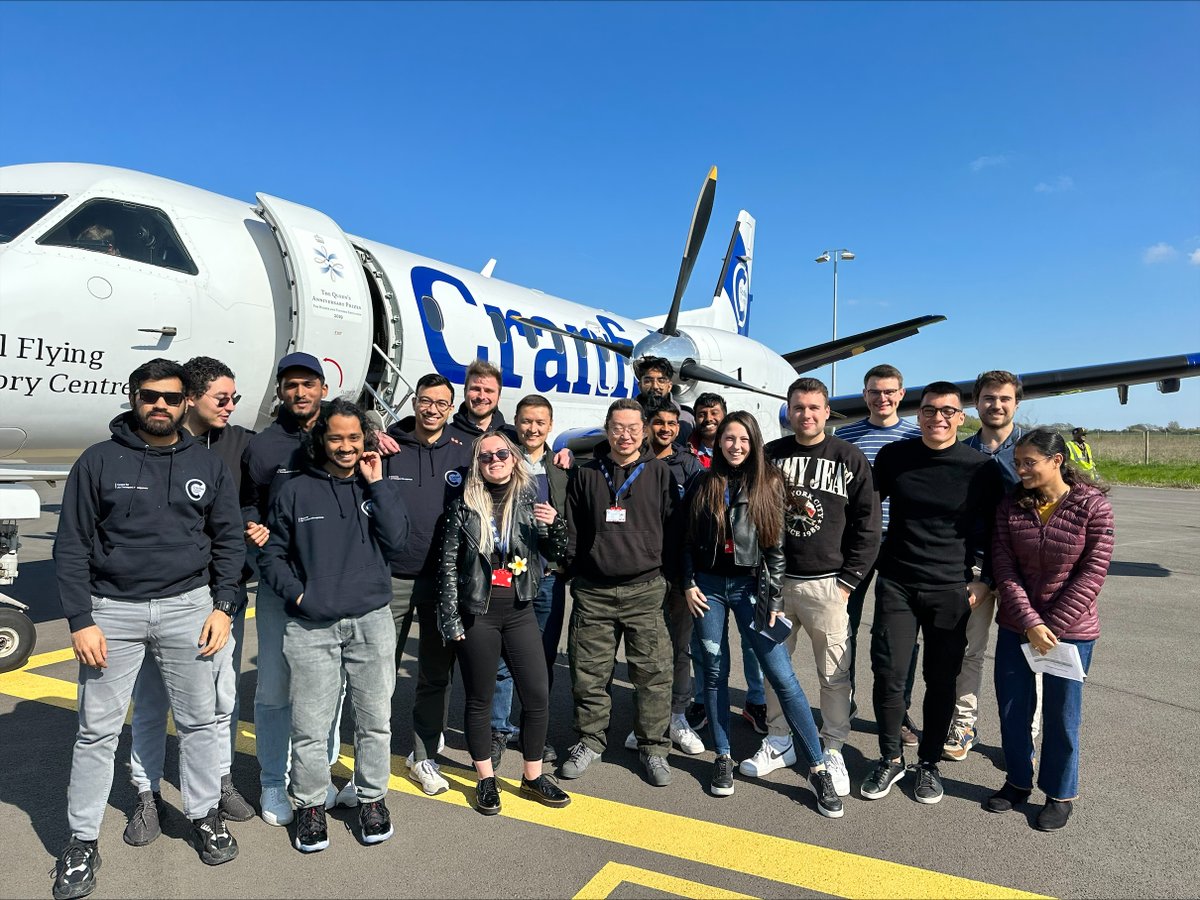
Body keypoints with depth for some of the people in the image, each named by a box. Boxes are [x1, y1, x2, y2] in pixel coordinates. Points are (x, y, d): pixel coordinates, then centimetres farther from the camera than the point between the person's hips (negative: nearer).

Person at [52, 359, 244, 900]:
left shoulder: (208, 466, 4)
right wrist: (80, 620, -7)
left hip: (187, 606, 1)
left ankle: (204, 814, 28)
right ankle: (82, 840, 24)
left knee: (199, 720, 10)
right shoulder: (99, 461, -1)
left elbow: (228, 541, 7)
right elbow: (72, 546, -1)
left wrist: (223, 607, -1)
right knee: (98, 729, 7)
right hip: (113, 610, -1)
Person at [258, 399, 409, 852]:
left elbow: (395, 540, -7)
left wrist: (376, 482, -9)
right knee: (309, 726, 3)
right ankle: (310, 805, 25)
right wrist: (297, 593, -7)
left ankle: (372, 798, 30)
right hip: (311, 628, -1)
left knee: (375, 720, 10)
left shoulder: (376, 487, 6)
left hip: (371, 622, 1)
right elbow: (272, 555, 7)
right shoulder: (295, 492, 2)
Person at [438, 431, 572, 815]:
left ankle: (533, 776, 24)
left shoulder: (530, 501, 2)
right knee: (480, 699, 10)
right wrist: (451, 619, -5)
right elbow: (448, 565, -2)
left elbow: (555, 553, 5)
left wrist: (555, 524, -16)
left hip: (519, 611, 2)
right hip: (477, 614, -2)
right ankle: (486, 779, 28)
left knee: (538, 695, 4)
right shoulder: (464, 506, -4)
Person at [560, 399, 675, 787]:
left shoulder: (659, 472, 4)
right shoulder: (586, 475, 9)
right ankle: (590, 740, 26)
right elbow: (572, 530, 12)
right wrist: (576, 573, 5)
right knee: (589, 673, 8)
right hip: (593, 593, 2)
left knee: (653, 673, 2)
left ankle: (653, 746, 19)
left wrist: (665, 575, 1)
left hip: (644, 591, -1)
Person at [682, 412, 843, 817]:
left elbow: (776, 545, -2)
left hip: (750, 586, -2)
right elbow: (688, 540, 8)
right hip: (709, 585, 2)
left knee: (782, 675, -5)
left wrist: (775, 600, -6)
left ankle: (818, 769, 5)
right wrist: (689, 584, 0)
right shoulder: (704, 484, 4)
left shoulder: (768, 484, -1)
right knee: (715, 673, 9)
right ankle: (723, 756, 25)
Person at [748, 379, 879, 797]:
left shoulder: (850, 458, -1)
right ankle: (779, 741, 29)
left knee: (835, 674, 6)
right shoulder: (770, 456, 4)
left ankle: (833, 751, 23)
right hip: (775, 581, 3)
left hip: (827, 585, -2)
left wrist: (848, 581, -6)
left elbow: (867, 526, -1)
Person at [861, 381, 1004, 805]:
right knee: (888, 674, -2)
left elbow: (994, 530, 7)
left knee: (941, 680, 8)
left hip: (952, 590, 0)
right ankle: (890, 759, 19)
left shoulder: (981, 467, -3)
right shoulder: (894, 456, 1)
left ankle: (929, 762, 27)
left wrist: (985, 580, 0)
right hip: (896, 584, 1)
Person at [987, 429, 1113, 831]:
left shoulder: (1093, 506, -12)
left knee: (1061, 715, 9)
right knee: (1012, 709, 12)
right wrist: (1030, 624, -16)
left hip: (1070, 629, -3)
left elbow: (1092, 574, -13)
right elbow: (1005, 569, -7)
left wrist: (1052, 627, -15)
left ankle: (1060, 794, 30)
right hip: (1016, 628, 3)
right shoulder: (1010, 506, -4)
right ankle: (1018, 781, 33)